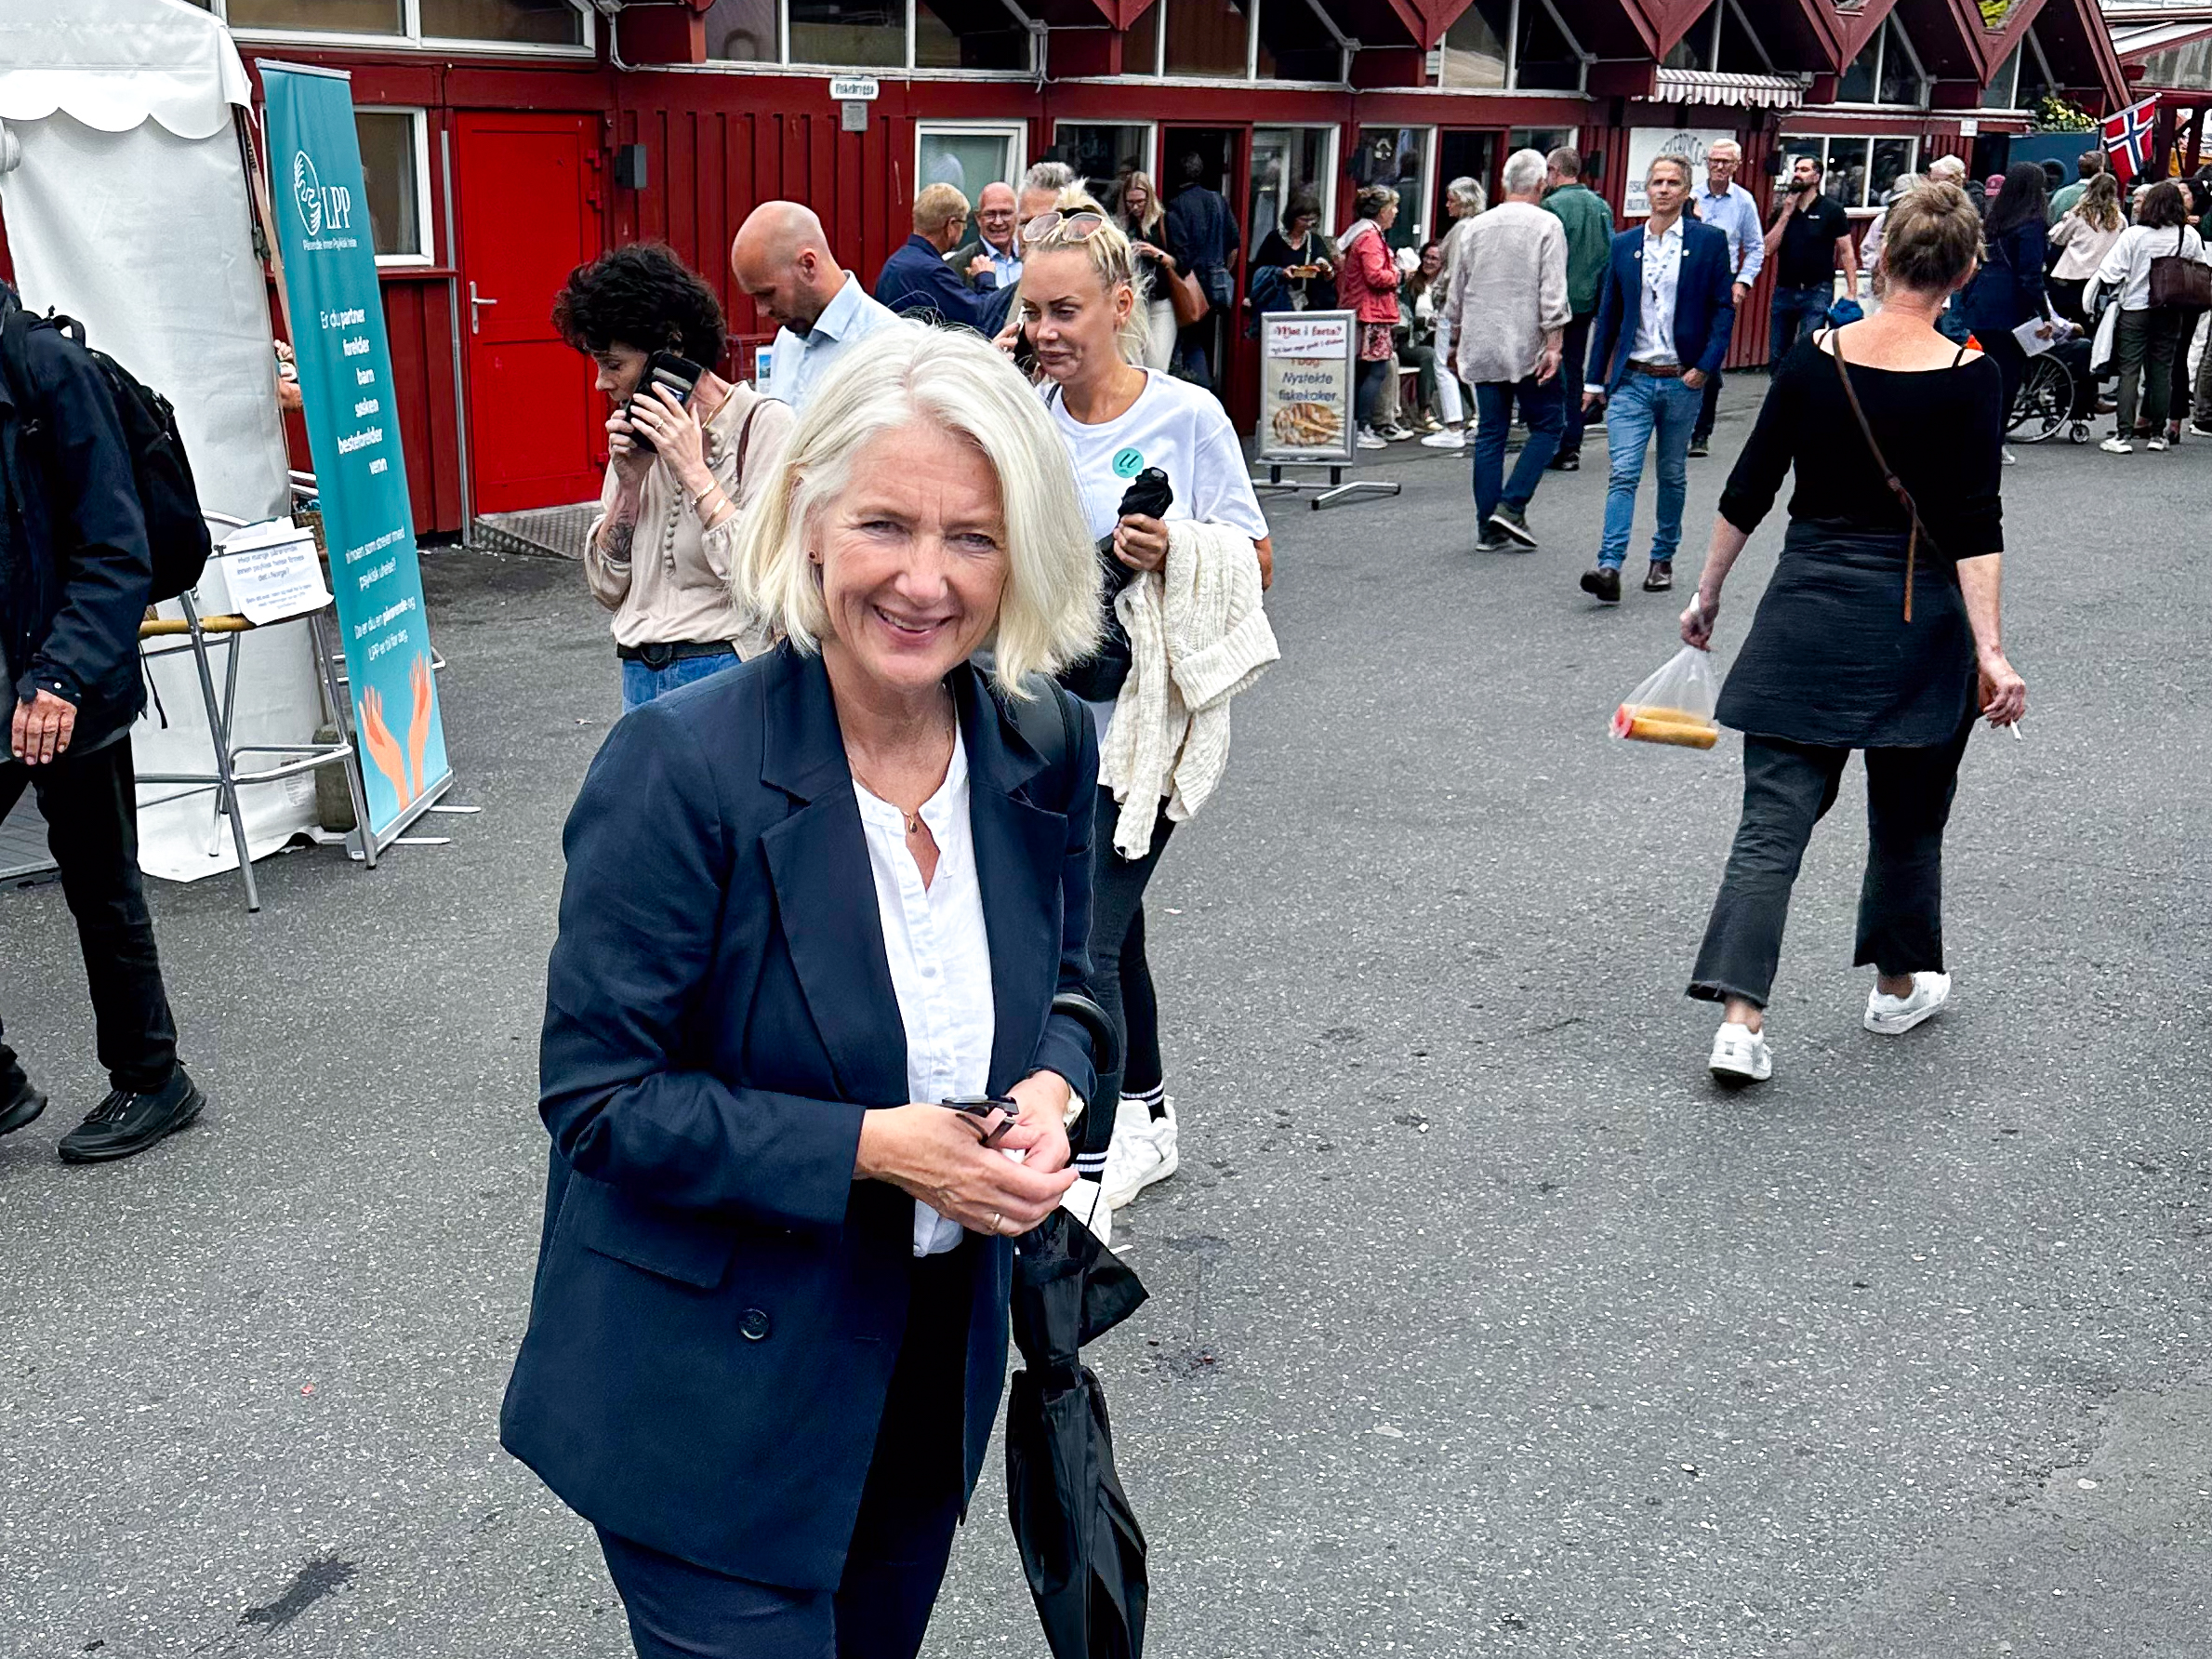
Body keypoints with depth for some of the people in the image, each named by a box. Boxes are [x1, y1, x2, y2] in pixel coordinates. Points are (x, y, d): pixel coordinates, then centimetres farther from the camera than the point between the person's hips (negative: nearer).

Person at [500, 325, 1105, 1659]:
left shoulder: (1046, 757, -6)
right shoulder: (684, 768, -23)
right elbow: (599, 1097, -19)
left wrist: (1050, 1091, -14)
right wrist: (869, 1148, -26)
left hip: (938, 1371, 6)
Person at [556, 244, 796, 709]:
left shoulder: (764, 424, -7)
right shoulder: (640, 433, 11)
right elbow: (607, 588, 9)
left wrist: (694, 471, -16)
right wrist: (629, 482, -3)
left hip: (727, 670, -6)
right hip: (641, 675, 6)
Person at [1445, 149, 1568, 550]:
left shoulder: (1478, 226, 10)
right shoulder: (1546, 225, -4)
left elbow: (1456, 293, 15)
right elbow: (1553, 294, -12)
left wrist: (1456, 344, 25)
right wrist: (1554, 346, -11)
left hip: (1481, 350, 5)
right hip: (1527, 347, -5)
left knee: (1489, 434, 7)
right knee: (1547, 425, 7)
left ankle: (1489, 528, 5)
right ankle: (1511, 506, -6)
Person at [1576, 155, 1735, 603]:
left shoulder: (1709, 241, 0)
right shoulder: (1624, 244, 7)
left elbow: (1724, 308, 0)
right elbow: (1608, 314, 12)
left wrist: (1705, 366, -11)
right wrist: (1598, 379, 10)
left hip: (1683, 380, -1)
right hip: (1632, 379, 1)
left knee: (1672, 475, 12)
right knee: (1622, 473, -10)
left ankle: (1662, 559, 26)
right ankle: (1610, 568, -18)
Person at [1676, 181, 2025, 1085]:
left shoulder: (1814, 356, -2)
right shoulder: (1969, 377, -9)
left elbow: (1748, 491, 1)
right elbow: (1974, 526, -15)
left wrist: (1708, 594, 11)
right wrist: (1989, 649, -15)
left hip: (1807, 609, 1)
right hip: (1920, 619, -1)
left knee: (1772, 821, 0)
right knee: (1908, 815, 19)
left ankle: (1739, 1020, -11)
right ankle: (1900, 986, 36)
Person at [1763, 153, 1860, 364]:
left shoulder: (1832, 210, -2)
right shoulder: (1782, 210, 10)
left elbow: (1846, 252, -4)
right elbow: (1768, 249, -2)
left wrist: (1852, 291, -14)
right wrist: (1786, 213, -7)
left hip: (1817, 292, -4)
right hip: (1784, 290, 4)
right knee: (1778, 355, 10)